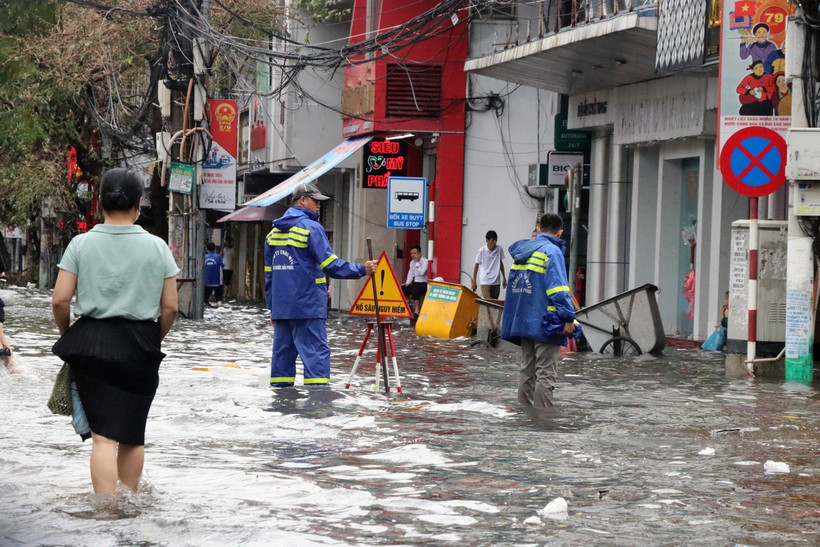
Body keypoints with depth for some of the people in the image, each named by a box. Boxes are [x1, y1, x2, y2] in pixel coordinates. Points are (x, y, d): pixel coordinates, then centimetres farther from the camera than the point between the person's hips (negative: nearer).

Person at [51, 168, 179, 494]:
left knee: (103, 436, -3)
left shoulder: (81, 244, -2)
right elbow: (170, 307, 0)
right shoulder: (157, 247, 0)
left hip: (92, 344, -1)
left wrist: (66, 334, 14)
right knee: (133, 434, 15)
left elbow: (60, 300, -5)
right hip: (140, 348, 1)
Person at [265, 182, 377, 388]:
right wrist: (362, 270, -8)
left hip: (281, 307, 7)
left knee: (283, 351, 11)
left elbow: (269, 274, 18)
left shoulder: (274, 232, 15)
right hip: (308, 306, -7)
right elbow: (330, 264, -14)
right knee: (316, 351, -8)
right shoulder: (311, 228, -8)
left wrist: (272, 308, 22)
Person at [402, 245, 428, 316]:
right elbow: (410, 274, 17)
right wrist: (407, 283, 2)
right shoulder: (412, 262, 12)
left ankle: (416, 311, -42)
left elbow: (421, 272, -26)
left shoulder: (425, 261, -12)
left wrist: (417, 263, -19)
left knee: (415, 289, -38)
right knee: (402, 289, -11)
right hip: (416, 283, 8)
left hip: (424, 283, -7)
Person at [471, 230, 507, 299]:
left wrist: (504, 278, 14)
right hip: (485, 282, -4)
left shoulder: (499, 249, 1)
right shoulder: (482, 251, -8)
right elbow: (476, 265, 2)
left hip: (496, 282, 4)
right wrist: (474, 282, 3)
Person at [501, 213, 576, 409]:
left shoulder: (521, 251, 14)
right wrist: (568, 317, -20)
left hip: (522, 319, 8)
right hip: (545, 323, -8)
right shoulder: (552, 251, -11)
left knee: (527, 369, 16)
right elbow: (558, 288, -20)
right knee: (546, 373, -5)